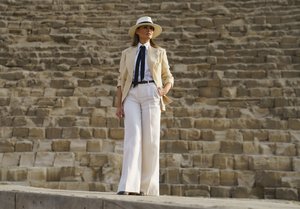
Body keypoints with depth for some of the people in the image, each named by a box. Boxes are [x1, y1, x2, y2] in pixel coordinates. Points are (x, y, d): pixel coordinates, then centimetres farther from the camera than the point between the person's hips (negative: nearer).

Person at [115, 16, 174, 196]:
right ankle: (129, 186, -25)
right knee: (133, 137, -17)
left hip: (151, 94, 0)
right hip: (132, 96, 0)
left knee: (151, 139, -9)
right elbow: (122, 81, 14)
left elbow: (168, 78, 20)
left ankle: (147, 187, -1)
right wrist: (119, 105, 2)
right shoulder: (127, 53, 19)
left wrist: (164, 91, -4)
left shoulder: (160, 52, 18)